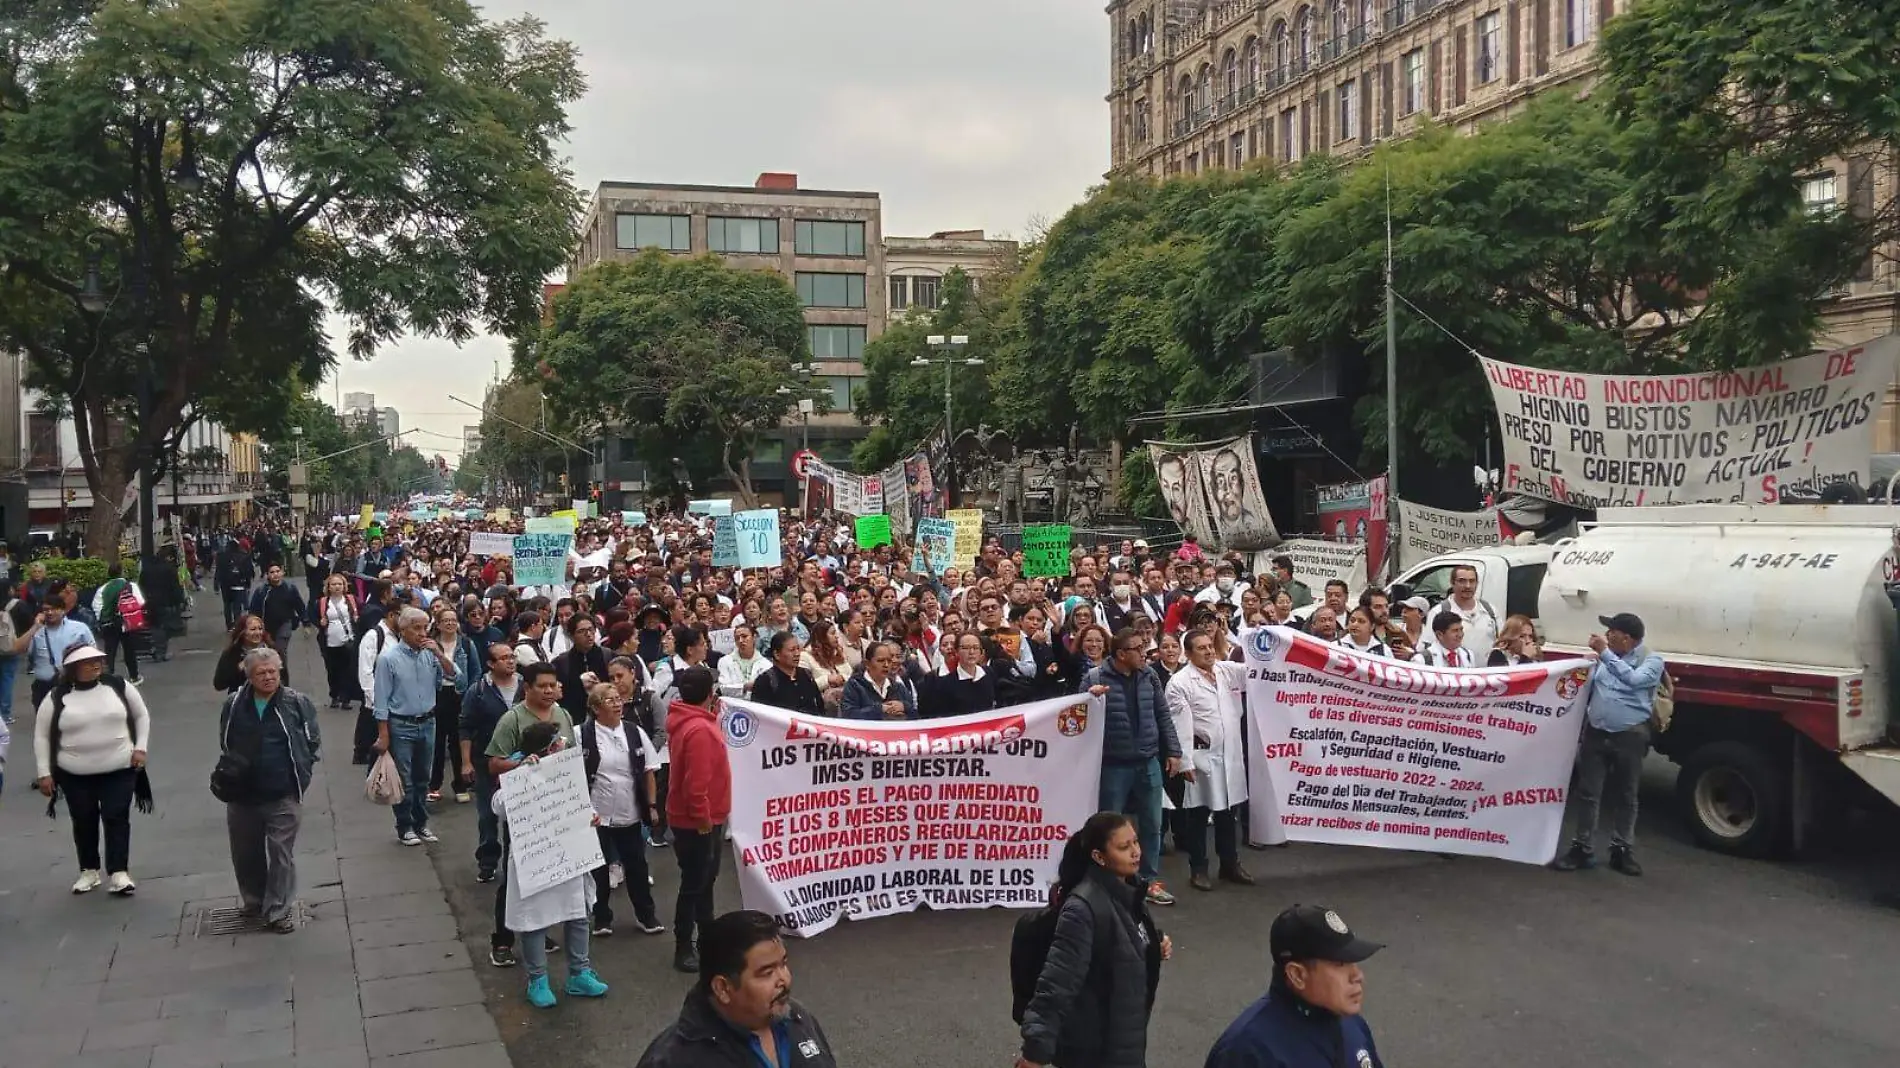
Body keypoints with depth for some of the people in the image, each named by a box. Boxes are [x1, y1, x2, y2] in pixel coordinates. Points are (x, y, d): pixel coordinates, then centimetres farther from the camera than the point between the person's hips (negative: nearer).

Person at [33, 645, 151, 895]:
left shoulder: (119, 687, -4)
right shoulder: (56, 698, -7)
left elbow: (142, 716, 9)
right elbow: (42, 736, 1)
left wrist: (140, 748, 0)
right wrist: (44, 773, -2)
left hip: (119, 770, 0)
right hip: (75, 774, 0)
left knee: (117, 819, -1)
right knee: (84, 822, 12)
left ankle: (118, 873, 2)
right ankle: (88, 871, 27)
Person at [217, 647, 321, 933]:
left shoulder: (297, 703, -6)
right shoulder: (234, 705, 0)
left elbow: (314, 740, 3)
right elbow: (224, 746, 16)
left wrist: (300, 773, -2)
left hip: (284, 795, -3)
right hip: (242, 795, 3)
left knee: (282, 854, 0)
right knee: (246, 853, 16)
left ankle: (278, 910, 10)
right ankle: (253, 901, 38)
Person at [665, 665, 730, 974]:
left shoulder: (689, 720, 4)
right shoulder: (699, 730, -27)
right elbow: (696, 783, -30)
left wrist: (712, 713, 5)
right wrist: (703, 820, -20)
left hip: (705, 817, 10)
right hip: (697, 822, -10)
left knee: (705, 878, 21)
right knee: (694, 883, 0)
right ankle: (683, 949, 10)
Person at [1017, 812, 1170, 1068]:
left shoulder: (1128, 888, -1)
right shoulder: (1083, 908, -27)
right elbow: (1056, 981, -29)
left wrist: (1157, 944, -3)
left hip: (1123, 1035, 8)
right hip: (1093, 1047, -8)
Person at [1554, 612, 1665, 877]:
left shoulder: (1651, 660, -6)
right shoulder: (1605, 657, 9)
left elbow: (1634, 679, -26)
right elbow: (1587, 687, 18)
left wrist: (1604, 653, -26)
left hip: (1629, 736, -4)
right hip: (1596, 733, 4)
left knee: (1625, 796, 9)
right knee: (1588, 793, 4)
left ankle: (1622, 850, 20)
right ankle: (1583, 848, 10)